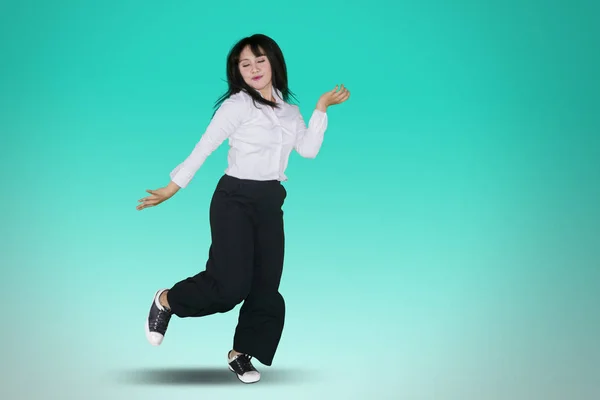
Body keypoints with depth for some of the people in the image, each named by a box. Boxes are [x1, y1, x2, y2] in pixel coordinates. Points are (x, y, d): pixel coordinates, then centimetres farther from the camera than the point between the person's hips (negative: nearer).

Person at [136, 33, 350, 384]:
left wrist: (322, 108, -3)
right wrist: (172, 189, -9)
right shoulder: (237, 105, -6)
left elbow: (309, 150, 0)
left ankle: (241, 353, 18)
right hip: (235, 199, -6)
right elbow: (204, 148, -8)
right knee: (231, 283, -15)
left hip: (271, 203, 6)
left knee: (266, 286, 3)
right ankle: (165, 301, 9)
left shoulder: (289, 110, 12)